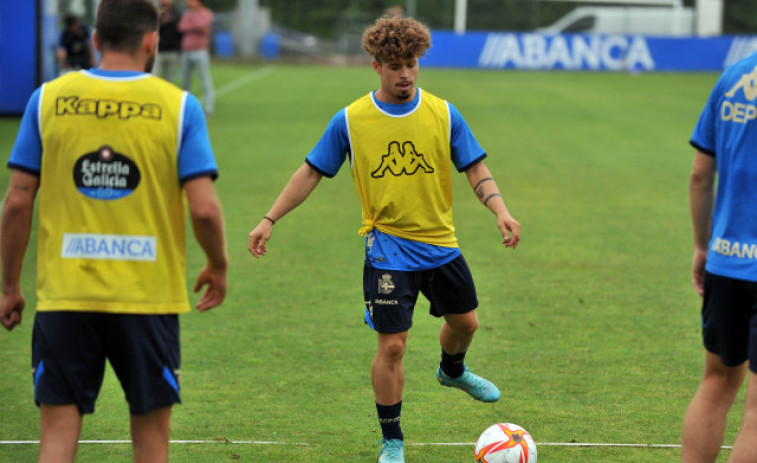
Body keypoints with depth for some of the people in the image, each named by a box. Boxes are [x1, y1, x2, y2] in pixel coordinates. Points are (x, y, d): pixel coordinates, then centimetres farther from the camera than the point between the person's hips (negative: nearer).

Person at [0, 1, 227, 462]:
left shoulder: (47, 100, 1)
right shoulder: (178, 107, -3)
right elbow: (204, 208, -9)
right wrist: (218, 267, 10)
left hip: (64, 295, 1)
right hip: (149, 297, -1)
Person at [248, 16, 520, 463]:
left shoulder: (443, 114, -3)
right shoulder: (350, 121, -7)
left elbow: (475, 168, 0)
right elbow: (311, 173, 1)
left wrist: (500, 209, -18)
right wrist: (270, 220, -4)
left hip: (441, 244, 3)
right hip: (389, 250, -3)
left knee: (465, 321, 18)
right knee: (392, 345, -8)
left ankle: (453, 370, 55)